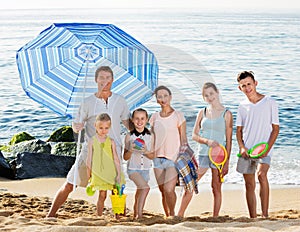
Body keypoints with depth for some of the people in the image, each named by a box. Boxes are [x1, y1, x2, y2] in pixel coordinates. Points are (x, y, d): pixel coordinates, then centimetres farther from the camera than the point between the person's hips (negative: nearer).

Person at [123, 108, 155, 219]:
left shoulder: (150, 136, 2)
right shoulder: (129, 136, -2)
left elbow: (152, 156, 4)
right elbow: (125, 157, -1)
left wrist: (146, 152, -17)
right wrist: (131, 150, -21)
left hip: (145, 169, 3)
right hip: (133, 168, -3)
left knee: (139, 193, 13)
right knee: (145, 188, -24)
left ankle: (135, 214, 30)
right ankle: (140, 213, -18)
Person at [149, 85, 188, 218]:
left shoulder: (178, 116, 0)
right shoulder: (154, 117, 11)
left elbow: (183, 139, 1)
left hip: (173, 157, -4)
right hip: (158, 158, 4)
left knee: (168, 189, -16)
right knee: (163, 191, 5)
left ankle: (172, 214, 6)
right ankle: (167, 215, 19)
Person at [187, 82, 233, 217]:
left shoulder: (226, 114, 0)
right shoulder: (202, 112, 8)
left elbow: (228, 140, -1)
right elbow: (194, 135, 8)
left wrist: (227, 162, -6)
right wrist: (207, 141, -12)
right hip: (202, 154, 2)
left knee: (216, 188, 4)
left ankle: (215, 218, 12)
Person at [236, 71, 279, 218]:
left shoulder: (270, 103, -1)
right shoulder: (242, 106, 10)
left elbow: (275, 128, -1)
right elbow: (238, 130, 13)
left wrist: (267, 148, -13)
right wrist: (241, 147, -4)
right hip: (246, 151, 4)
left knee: (262, 174, -28)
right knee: (249, 185, 6)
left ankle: (265, 214, -23)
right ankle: (253, 218, 15)